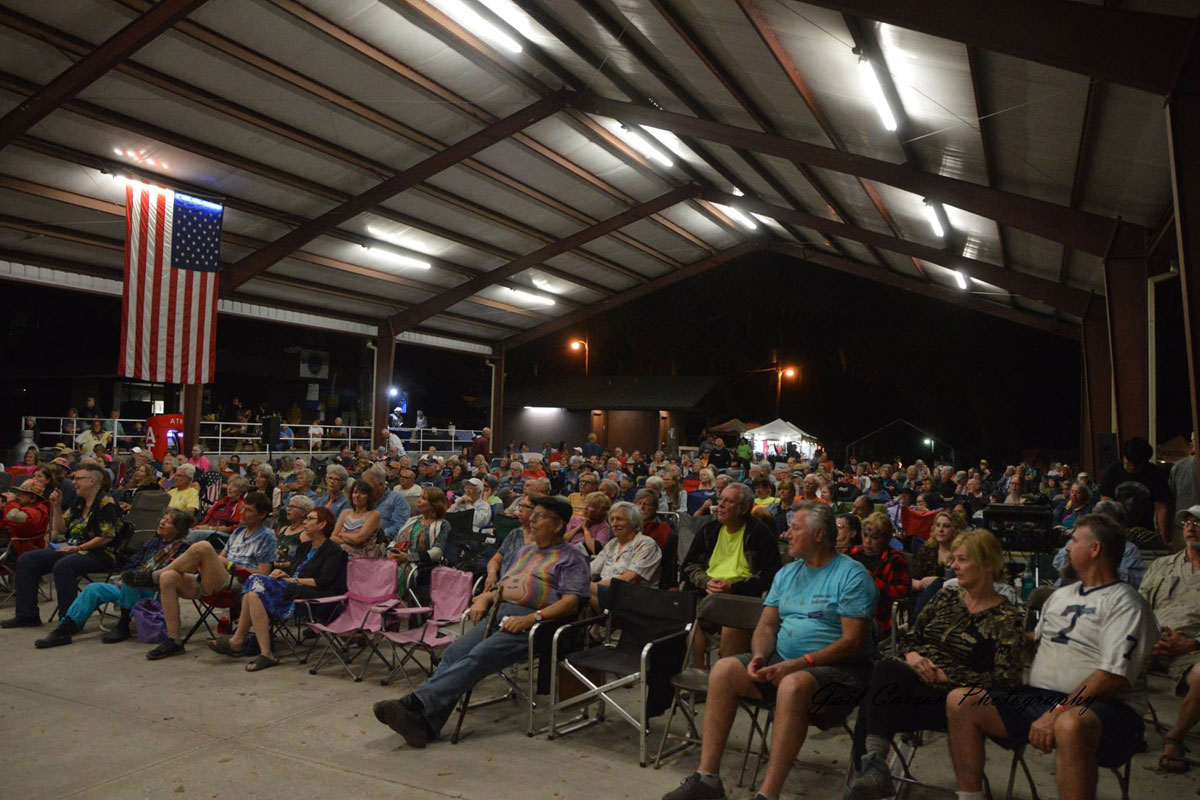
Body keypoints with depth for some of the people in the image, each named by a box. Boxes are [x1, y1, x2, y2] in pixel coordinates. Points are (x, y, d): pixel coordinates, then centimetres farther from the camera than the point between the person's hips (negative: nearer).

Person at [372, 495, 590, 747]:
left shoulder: (572, 558, 7)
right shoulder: (525, 551, 31)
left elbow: (571, 602, -7)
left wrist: (531, 618, -18)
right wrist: (483, 599, 10)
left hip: (530, 625, -7)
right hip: (499, 616, 7)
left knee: (477, 658, -28)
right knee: (454, 653, -19)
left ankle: (418, 705, -39)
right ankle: (425, 723, -31)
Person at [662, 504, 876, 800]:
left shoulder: (852, 575, -8)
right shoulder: (786, 574, 15)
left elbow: (852, 641, -15)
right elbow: (766, 625, 13)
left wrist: (798, 664, -22)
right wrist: (759, 656, -10)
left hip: (835, 666, -7)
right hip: (782, 660, 7)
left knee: (793, 685, -38)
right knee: (724, 669, -14)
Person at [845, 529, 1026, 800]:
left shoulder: (1007, 618, 1)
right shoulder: (946, 597, 18)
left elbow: (1006, 679, -8)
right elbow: (910, 636, 21)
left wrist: (947, 676, -13)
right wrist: (911, 654, -3)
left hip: (948, 696, -4)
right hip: (910, 675, 5)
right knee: (885, 670, -33)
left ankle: (872, 764, -27)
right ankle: (872, 768, -32)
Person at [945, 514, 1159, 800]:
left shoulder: (1125, 603, -4)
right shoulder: (1061, 595, 23)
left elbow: (1114, 677, -16)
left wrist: (1058, 713, -22)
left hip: (1102, 707, -7)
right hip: (1036, 699, 7)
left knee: (1070, 725, -42)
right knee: (959, 701, -11)